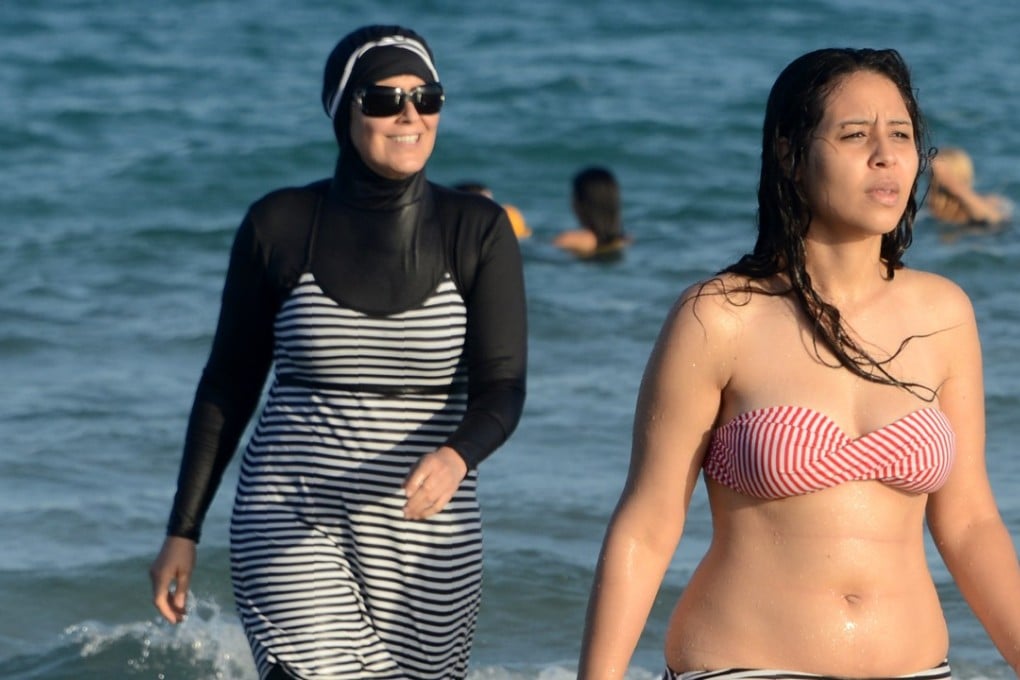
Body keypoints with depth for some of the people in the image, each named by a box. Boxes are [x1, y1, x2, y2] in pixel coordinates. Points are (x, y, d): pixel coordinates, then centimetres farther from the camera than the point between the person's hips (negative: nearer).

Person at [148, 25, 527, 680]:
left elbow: (502, 388, -7)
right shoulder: (279, 225, -1)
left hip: (425, 539, 2)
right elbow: (229, 384, 7)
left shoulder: (478, 231, -1)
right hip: (291, 519, -1)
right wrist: (183, 530, 6)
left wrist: (456, 456, -30)